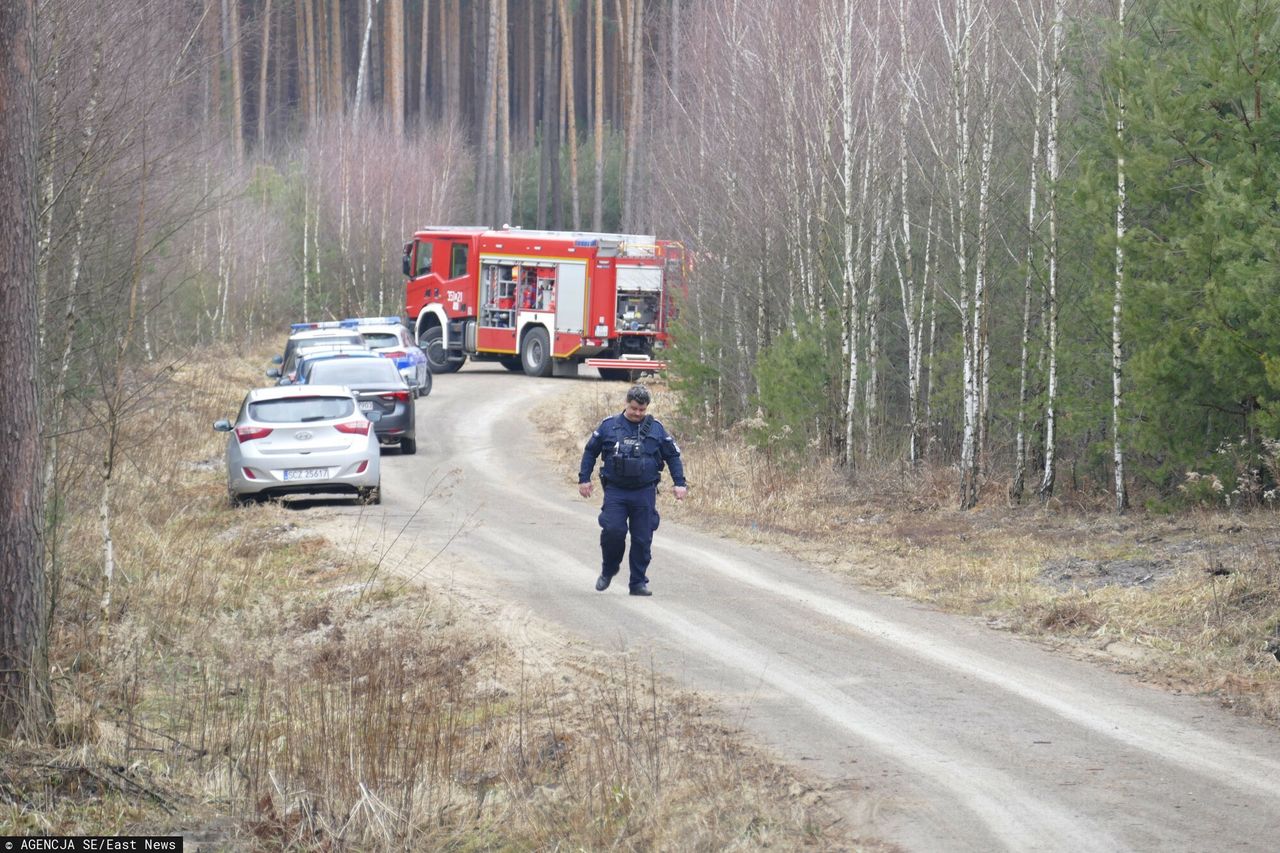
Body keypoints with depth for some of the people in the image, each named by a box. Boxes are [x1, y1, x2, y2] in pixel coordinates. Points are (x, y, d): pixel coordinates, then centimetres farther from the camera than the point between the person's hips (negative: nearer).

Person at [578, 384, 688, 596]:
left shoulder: (656, 429, 6)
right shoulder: (609, 426, 5)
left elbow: (673, 456, 13)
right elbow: (590, 451, 14)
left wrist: (680, 483, 6)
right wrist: (584, 479, 9)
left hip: (645, 493, 1)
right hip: (615, 491, -1)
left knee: (642, 539, 0)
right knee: (612, 531, -15)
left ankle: (638, 582, 10)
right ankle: (608, 570, 11)